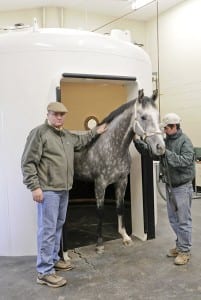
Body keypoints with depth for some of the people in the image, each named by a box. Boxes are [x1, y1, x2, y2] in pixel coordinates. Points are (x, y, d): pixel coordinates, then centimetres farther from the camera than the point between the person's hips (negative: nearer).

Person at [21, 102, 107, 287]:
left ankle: (53, 259, 33)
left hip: (64, 189, 9)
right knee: (47, 229, -5)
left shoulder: (68, 135, 12)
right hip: (48, 190, -8)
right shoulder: (39, 133, -11)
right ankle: (44, 272, 3)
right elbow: (28, 163, -14)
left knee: (58, 226, 18)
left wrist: (95, 132, 31)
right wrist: (35, 187, -20)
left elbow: (80, 141, 37)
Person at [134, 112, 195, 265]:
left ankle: (185, 251, 15)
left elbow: (186, 161, -28)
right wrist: (137, 141, -8)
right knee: (173, 219, 18)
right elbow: (149, 151, 6)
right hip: (170, 186, 8)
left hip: (182, 187, -8)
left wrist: (166, 153, -32)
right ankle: (180, 245, 34)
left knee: (183, 221, 2)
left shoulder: (185, 141, -15)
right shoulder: (165, 141, 5)